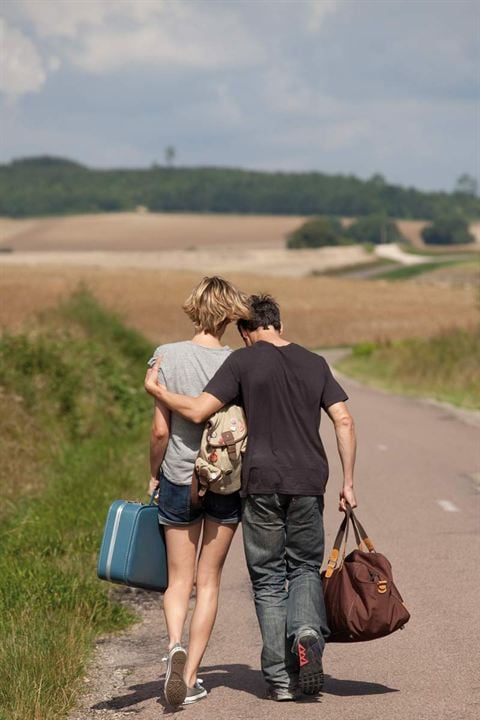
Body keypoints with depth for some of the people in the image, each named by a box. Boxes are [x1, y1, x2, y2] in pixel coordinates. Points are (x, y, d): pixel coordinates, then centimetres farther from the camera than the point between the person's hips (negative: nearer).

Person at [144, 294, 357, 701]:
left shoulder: (243, 361, -1)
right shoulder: (315, 364, 9)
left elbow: (197, 411, -8)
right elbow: (344, 421, 3)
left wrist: (156, 391, 8)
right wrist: (348, 483, 8)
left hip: (262, 484, -2)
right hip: (308, 484, 2)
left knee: (268, 579, 6)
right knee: (305, 568, 16)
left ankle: (280, 677, 3)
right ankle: (307, 632, -14)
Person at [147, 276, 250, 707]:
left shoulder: (168, 356, -9)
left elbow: (161, 430, -9)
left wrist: (154, 474, 7)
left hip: (179, 480, 0)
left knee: (179, 578, 11)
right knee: (209, 579, 11)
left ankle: (176, 645, -16)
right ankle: (190, 676, 10)